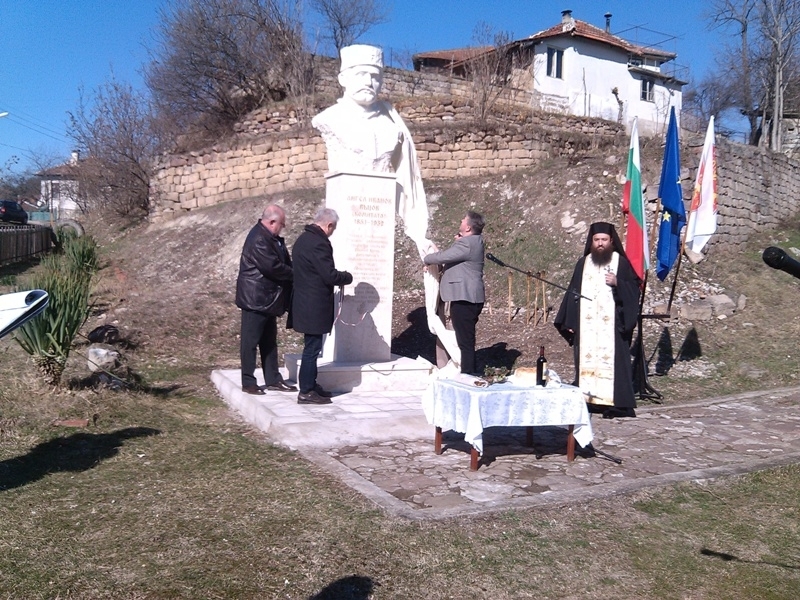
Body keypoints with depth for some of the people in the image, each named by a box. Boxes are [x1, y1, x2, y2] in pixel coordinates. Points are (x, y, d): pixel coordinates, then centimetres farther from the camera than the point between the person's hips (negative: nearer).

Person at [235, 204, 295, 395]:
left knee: (269, 341, 15)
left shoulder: (269, 238, 12)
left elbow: (283, 262, 13)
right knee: (250, 341, 0)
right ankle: (248, 383, 9)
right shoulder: (259, 240, -21)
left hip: (267, 299, 11)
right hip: (255, 299, -11)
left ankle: (273, 379, 24)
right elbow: (273, 267, -26)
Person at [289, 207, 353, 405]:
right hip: (314, 306, -10)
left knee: (312, 346, 18)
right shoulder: (319, 243, -20)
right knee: (312, 347, -2)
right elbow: (330, 276, -22)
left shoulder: (303, 239, 12)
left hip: (305, 304, 10)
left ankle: (310, 385, 28)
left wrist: (340, 277, 16)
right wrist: (348, 277, -3)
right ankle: (306, 392, 5)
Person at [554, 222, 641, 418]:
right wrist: (569, 323, 6)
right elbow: (573, 292, 12)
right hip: (586, 325, 3)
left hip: (611, 324, -3)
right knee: (586, 360, 1)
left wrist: (617, 283, -16)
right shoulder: (583, 264, 13)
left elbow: (634, 288, 3)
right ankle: (586, 400, 7)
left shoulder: (621, 263, 5)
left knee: (612, 360, -7)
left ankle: (613, 404, -4)